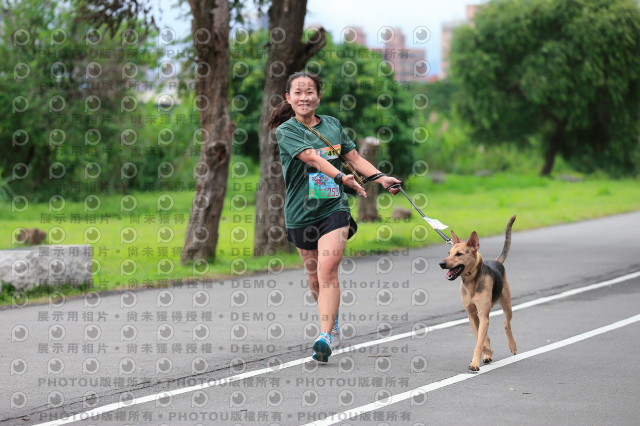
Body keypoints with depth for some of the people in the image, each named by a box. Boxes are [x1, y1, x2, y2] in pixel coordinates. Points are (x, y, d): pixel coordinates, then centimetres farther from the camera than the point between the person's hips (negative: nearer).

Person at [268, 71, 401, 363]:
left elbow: (355, 158, 15)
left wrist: (382, 178, 1)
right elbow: (312, 158, -22)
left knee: (328, 270, -17)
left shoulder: (333, 125, 8)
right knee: (314, 276, 12)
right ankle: (334, 326, 34)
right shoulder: (286, 130, -6)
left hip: (334, 208, 0)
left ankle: (325, 336, -22)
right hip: (301, 212, 0)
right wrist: (342, 177, -37)